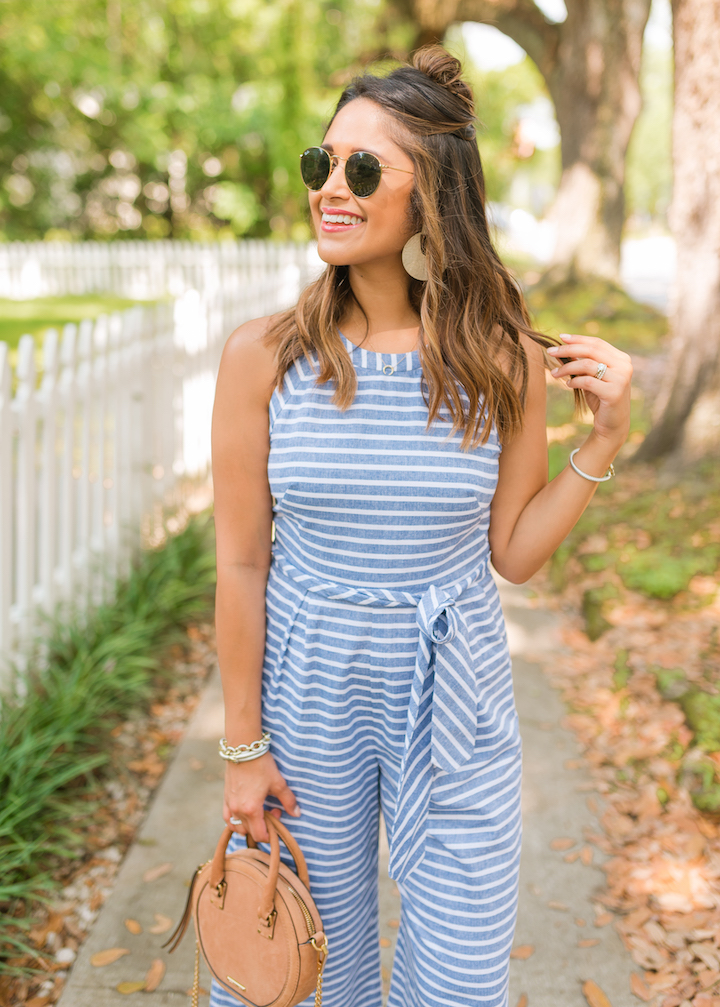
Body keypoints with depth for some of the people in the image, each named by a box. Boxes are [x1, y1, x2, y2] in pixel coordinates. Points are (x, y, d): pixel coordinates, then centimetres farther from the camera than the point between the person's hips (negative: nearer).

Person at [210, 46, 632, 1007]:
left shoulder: (506, 359, -9)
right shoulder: (264, 357, -12)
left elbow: (513, 552, -1)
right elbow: (241, 566, -7)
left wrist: (606, 440, -12)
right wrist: (243, 747, -3)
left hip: (454, 704, 1)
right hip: (307, 693, 0)